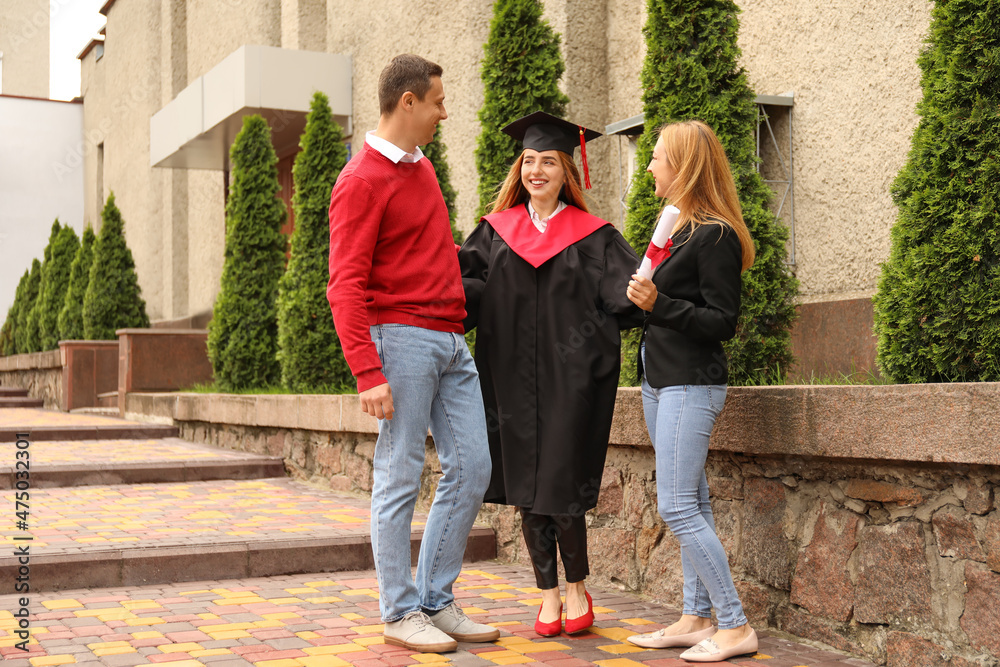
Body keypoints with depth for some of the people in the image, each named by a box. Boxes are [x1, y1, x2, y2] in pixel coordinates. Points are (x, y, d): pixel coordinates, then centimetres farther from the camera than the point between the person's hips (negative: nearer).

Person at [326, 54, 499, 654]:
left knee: (472, 471, 7)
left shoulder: (421, 167, 17)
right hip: (402, 336, -9)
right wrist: (368, 373, -21)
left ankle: (437, 600, 18)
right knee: (400, 480, -1)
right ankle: (401, 613, 10)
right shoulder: (363, 181, -9)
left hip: (451, 341, 9)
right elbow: (345, 287, -14)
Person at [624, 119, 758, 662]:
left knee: (677, 507, -11)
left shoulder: (715, 236, -14)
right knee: (691, 504, 11)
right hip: (659, 380, 10)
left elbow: (723, 322, -17)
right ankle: (697, 618, 18)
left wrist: (659, 305, -23)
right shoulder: (677, 228, 15)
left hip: (690, 384, -10)